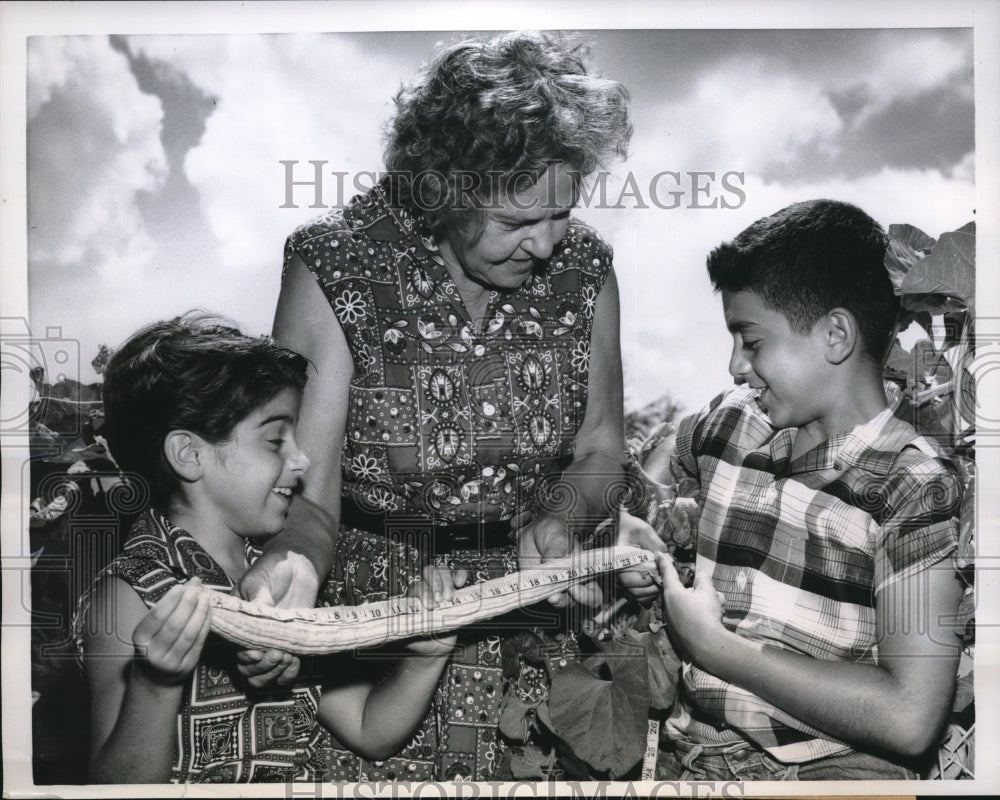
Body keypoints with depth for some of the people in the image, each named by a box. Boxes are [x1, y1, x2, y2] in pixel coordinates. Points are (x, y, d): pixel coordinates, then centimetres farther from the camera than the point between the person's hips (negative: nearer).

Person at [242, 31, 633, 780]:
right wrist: (296, 563, -35)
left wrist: (558, 524, -12)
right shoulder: (335, 268, -12)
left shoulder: (581, 263, -2)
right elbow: (308, 493, -13)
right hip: (379, 609, -2)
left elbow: (599, 450, 8)